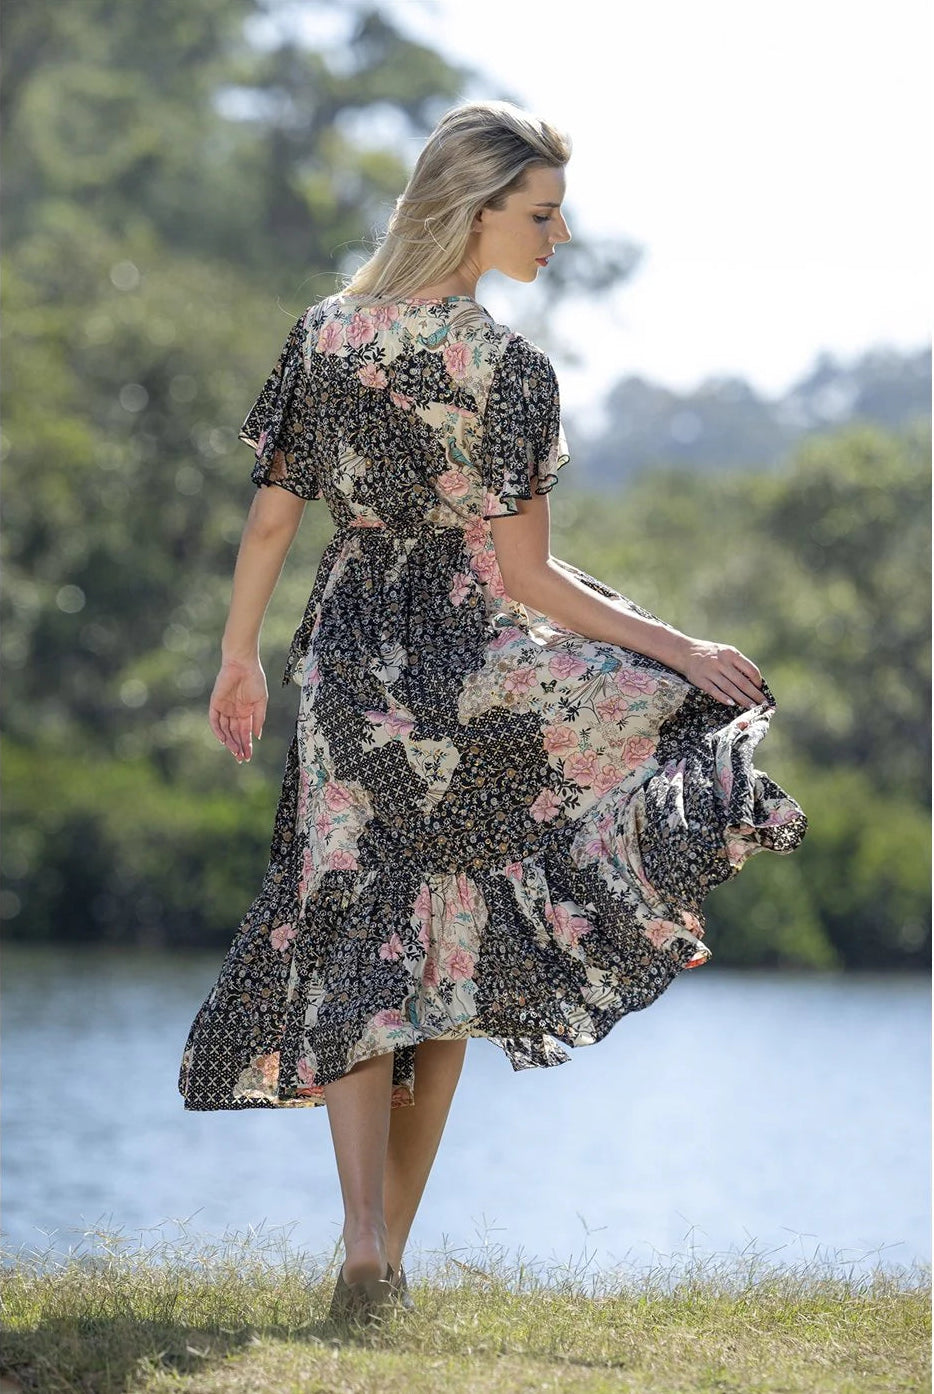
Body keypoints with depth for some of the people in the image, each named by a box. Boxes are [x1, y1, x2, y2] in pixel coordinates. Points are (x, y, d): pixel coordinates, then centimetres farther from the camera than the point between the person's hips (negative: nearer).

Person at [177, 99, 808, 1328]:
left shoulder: (324, 332, 1)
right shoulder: (508, 369, -14)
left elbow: (271, 517, 6)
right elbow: (527, 578, -13)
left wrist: (238, 656, 19)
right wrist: (681, 648, -6)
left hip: (344, 659, 4)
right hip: (466, 671, -4)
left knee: (352, 953, 4)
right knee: (449, 954, 10)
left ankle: (364, 1240, -11)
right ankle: (392, 1254, 11)